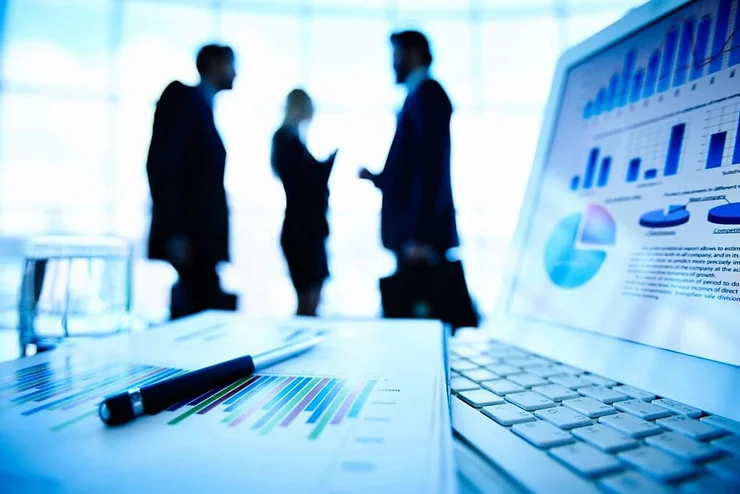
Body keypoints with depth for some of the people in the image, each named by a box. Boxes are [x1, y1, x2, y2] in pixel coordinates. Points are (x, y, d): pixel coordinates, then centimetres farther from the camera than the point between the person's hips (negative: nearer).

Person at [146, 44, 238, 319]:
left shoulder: (203, 108, 21)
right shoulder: (182, 96, -2)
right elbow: (160, 166, -14)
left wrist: (219, 249, 12)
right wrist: (174, 233, -19)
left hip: (203, 243, 8)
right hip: (184, 242, -8)